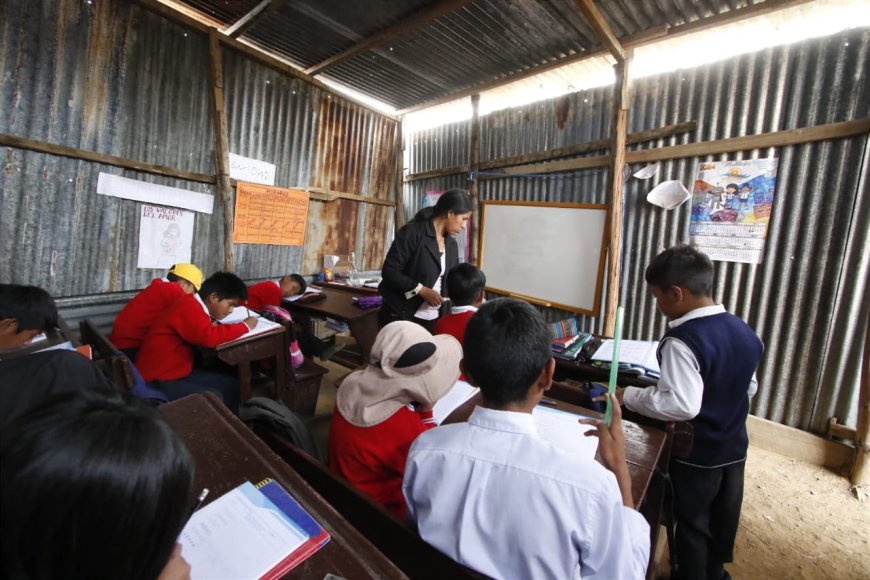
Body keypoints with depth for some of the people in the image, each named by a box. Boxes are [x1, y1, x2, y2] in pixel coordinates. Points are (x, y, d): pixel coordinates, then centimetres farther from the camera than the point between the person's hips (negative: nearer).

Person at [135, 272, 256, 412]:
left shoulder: (195, 305, 6)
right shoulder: (189, 306, -22)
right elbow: (210, 337, -35)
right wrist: (245, 326, -22)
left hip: (177, 372, 9)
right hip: (156, 380, -9)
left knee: (229, 384, 2)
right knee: (213, 398, -24)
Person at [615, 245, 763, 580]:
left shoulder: (682, 340, -29)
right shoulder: (745, 332, -3)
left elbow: (681, 405, -34)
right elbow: (750, 388, 10)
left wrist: (628, 396, -25)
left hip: (697, 454, -7)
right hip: (734, 448, 8)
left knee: (692, 524, 15)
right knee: (722, 518, 26)